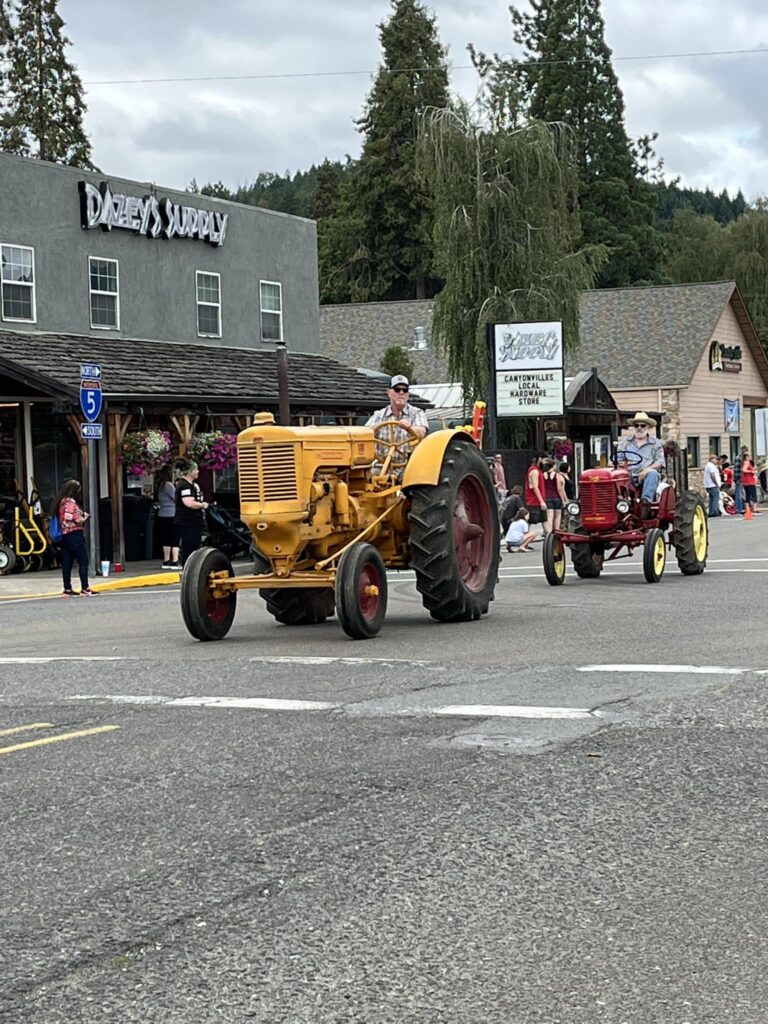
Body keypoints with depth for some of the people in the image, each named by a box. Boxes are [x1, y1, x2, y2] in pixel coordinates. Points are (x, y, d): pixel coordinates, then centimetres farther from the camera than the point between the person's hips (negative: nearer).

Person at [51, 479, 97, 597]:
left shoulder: (60, 502, 12)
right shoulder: (71, 503, -13)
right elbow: (78, 520, -16)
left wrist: (82, 515, 13)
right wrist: (86, 517, 3)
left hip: (64, 535, 8)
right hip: (75, 535, -8)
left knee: (67, 563, 8)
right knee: (83, 561, -4)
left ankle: (67, 589, 10)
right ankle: (85, 589, -6)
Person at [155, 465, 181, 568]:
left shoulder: (160, 485, 12)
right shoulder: (169, 485, -13)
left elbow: (157, 500, 17)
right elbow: (176, 499, -10)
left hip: (162, 515, 8)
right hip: (171, 515, -8)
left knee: (166, 539, 12)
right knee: (175, 539, -6)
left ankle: (166, 561, 15)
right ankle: (175, 562, -11)